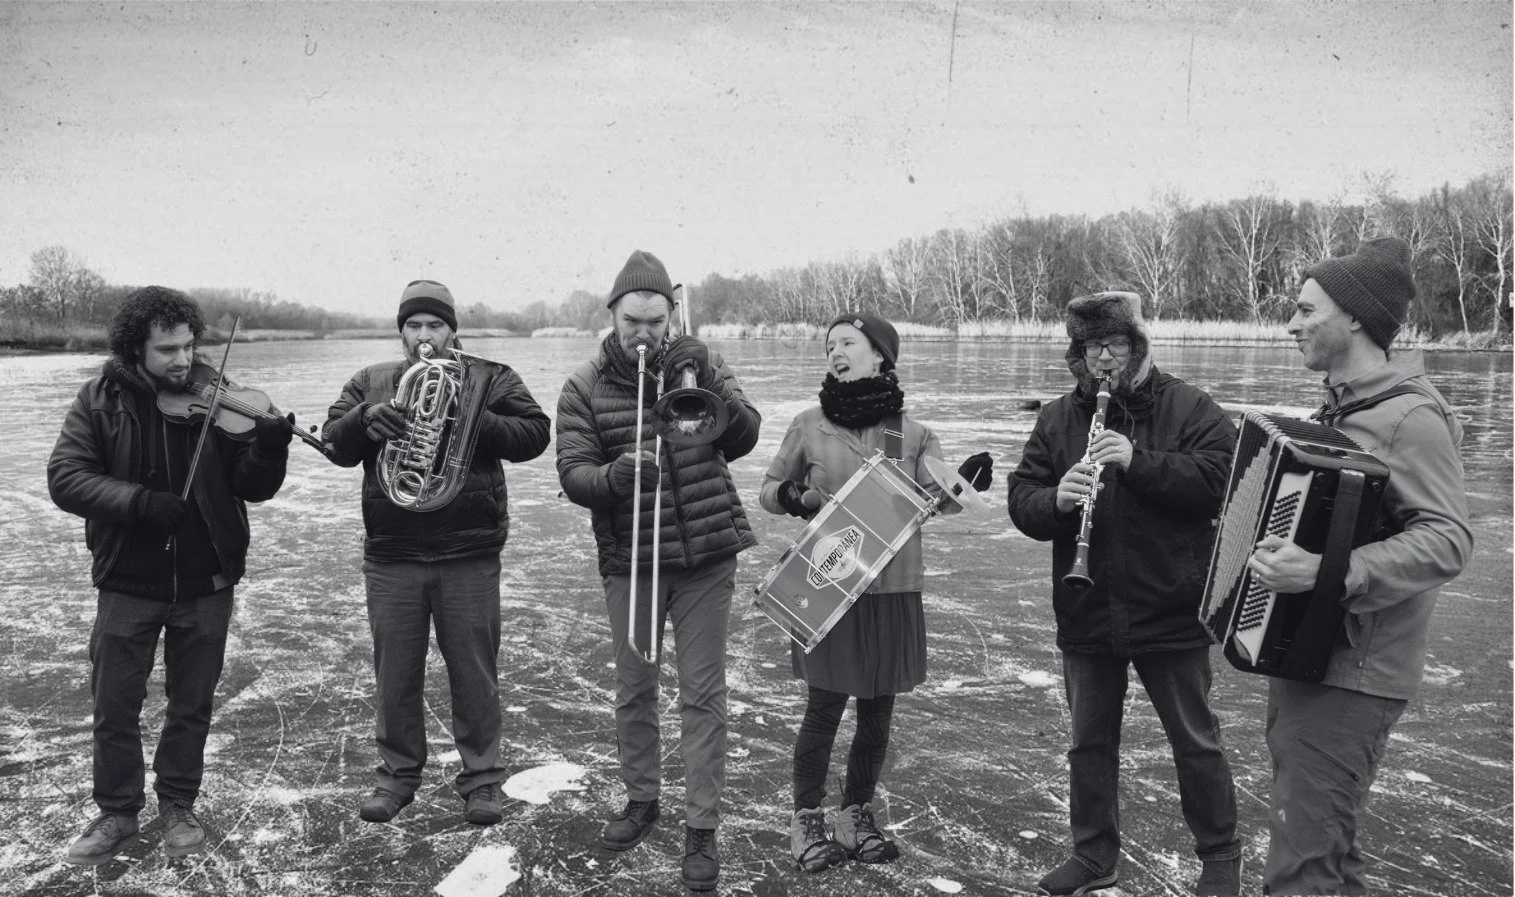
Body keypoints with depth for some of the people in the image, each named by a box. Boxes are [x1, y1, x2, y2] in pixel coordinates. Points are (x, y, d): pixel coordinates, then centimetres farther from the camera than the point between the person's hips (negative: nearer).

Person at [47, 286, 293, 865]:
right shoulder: (101, 400, -3)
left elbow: (252, 487, -7)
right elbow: (65, 478, -11)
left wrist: (268, 450, -29)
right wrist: (139, 501, -25)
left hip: (205, 582, 0)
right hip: (128, 581, 0)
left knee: (192, 704, 13)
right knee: (114, 706, 8)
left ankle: (178, 806, 32)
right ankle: (117, 814, 28)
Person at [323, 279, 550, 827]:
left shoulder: (490, 378, 6)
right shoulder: (370, 382, 14)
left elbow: (535, 433, -4)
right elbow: (335, 443, 4)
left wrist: (474, 421, -18)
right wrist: (367, 418, -16)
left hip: (470, 555, -2)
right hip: (391, 556, 2)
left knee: (474, 671, 4)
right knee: (395, 673, 10)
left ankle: (481, 777, 17)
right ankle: (397, 772, 27)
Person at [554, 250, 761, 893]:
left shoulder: (695, 365, 3)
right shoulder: (584, 387, 0)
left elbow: (744, 438, -6)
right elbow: (572, 474, -7)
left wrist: (708, 383, -21)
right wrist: (613, 477, -28)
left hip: (706, 556, 0)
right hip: (629, 561, 1)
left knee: (703, 695, 3)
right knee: (633, 690, 13)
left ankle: (701, 829, 13)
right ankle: (642, 799, 34)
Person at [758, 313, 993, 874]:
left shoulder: (913, 432, 3)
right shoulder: (809, 426, 0)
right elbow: (770, 489, 9)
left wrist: (965, 479, -27)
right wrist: (794, 497, -13)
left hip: (893, 591, 2)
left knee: (877, 713, 11)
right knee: (824, 709, 4)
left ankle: (856, 816, 31)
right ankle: (806, 821, 23)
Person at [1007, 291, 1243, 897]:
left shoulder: (1188, 408, -4)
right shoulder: (1057, 419, 5)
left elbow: (1222, 477, -18)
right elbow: (1020, 500, -1)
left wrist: (1139, 461, -27)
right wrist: (1056, 498, -22)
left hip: (1170, 613, -3)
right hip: (1086, 616, 3)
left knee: (1195, 744, 11)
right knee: (1089, 742, 16)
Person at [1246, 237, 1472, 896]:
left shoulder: (1410, 414, -16)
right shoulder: (1345, 404, 12)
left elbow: (1448, 540, -25)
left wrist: (1332, 572, -35)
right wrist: (1274, 544, 13)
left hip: (1350, 674, -9)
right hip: (1305, 656, 9)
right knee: (1329, 842, 22)